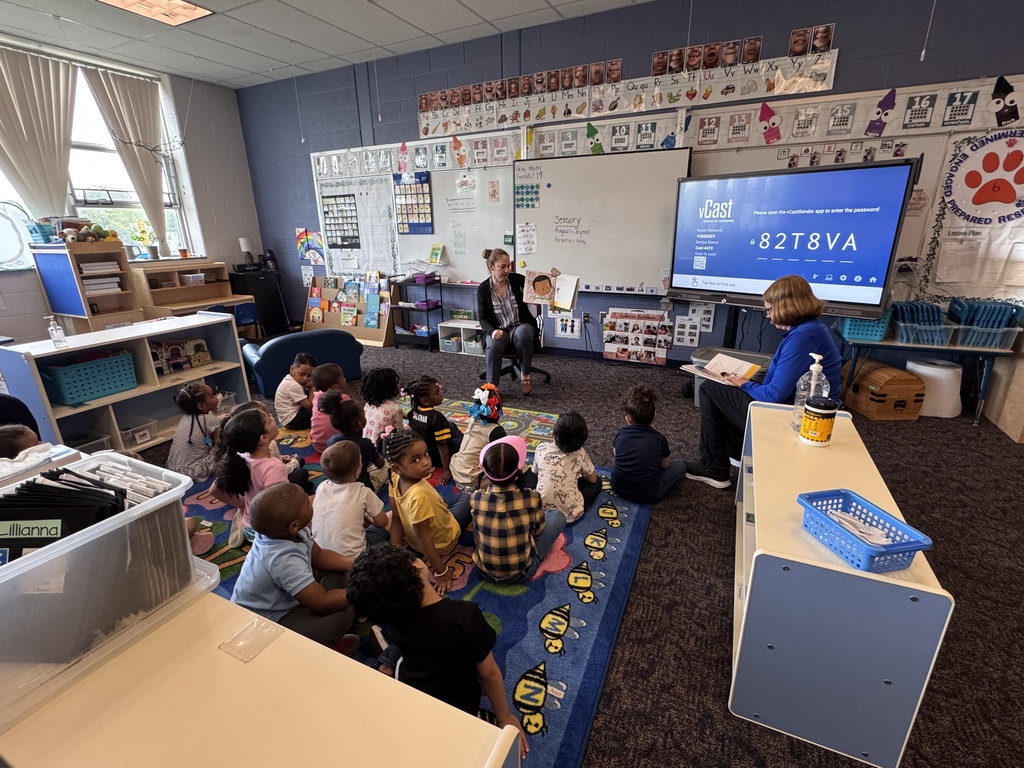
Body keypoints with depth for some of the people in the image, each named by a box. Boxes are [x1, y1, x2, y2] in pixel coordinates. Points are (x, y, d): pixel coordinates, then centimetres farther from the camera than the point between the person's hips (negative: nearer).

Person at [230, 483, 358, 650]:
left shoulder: (278, 530, -12)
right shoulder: (286, 560, -38)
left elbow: (318, 556, 2)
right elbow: (322, 603, -30)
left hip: (280, 602, 9)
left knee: (339, 576, 1)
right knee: (342, 615, -24)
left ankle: (327, 638, 8)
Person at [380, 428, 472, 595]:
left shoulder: (395, 479, -21)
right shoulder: (419, 496, -43)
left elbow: (396, 519, -11)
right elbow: (422, 537, -33)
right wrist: (441, 571, -23)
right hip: (443, 540, -7)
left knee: (460, 496, 27)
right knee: (469, 498, 10)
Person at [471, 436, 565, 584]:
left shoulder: (475, 498, -17)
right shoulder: (532, 498, -23)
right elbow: (538, 531, -3)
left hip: (485, 571, 3)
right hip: (522, 573, -2)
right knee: (558, 516, 9)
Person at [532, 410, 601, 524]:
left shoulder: (541, 448, -5)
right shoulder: (580, 454, -8)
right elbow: (593, 479, 8)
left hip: (541, 511, 2)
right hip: (570, 514, -1)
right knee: (596, 483, 21)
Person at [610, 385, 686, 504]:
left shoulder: (621, 433, -9)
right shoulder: (659, 439, -14)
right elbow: (665, 465, 5)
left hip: (617, 487, 2)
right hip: (646, 495, -2)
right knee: (680, 466, 14)